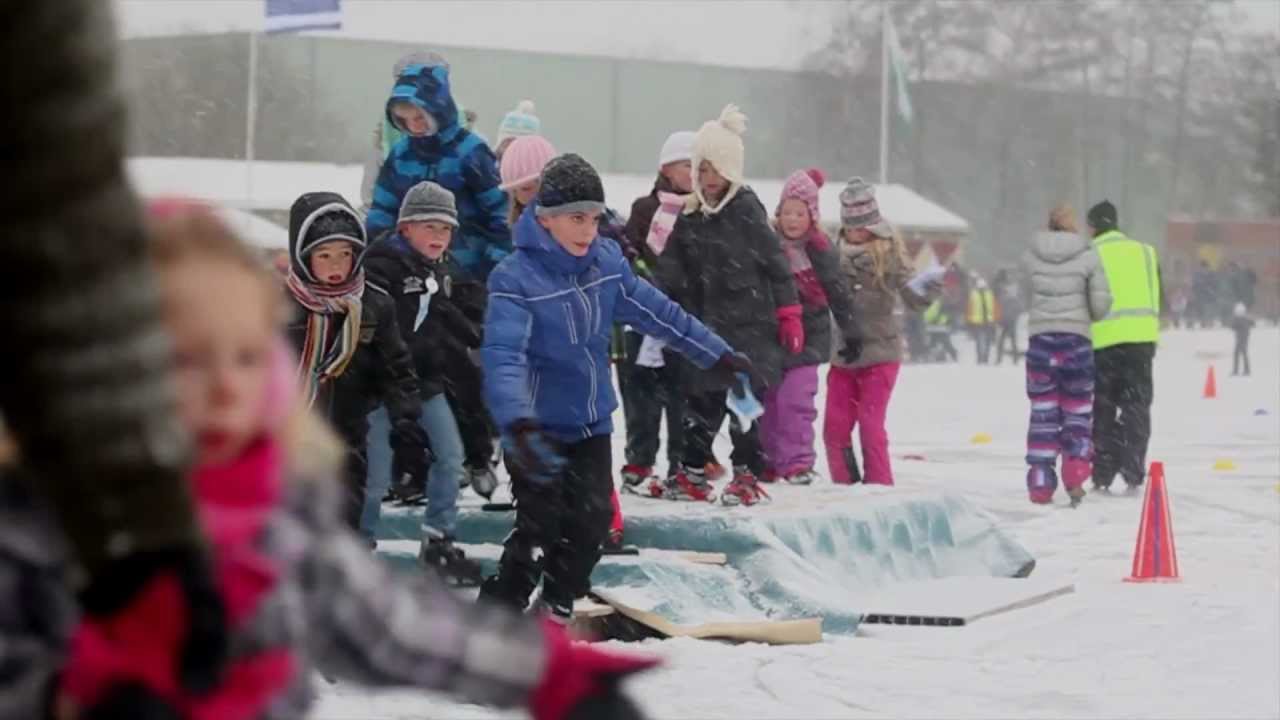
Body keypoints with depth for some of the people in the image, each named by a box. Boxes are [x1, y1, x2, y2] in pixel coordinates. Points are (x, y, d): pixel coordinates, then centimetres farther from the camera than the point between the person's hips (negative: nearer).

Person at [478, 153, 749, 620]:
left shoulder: (606, 262, -3)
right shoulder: (515, 279, -22)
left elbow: (657, 312, 9)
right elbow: (503, 355, -32)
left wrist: (718, 356, 12)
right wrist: (518, 425, -47)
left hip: (592, 422, 6)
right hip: (540, 428, -6)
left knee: (591, 521, 5)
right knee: (540, 528, -7)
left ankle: (557, 607, 26)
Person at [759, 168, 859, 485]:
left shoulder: (820, 251, -6)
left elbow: (839, 294, -3)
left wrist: (851, 334, -2)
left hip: (808, 336, -4)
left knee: (795, 398, -14)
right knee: (767, 400, 8)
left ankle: (798, 462, -10)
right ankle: (770, 462, 19)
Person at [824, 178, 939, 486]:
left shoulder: (888, 254, -7)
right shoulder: (838, 253, 4)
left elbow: (911, 298, -13)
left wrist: (924, 291, -33)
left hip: (880, 353, -4)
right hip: (843, 355, 4)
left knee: (871, 425, -6)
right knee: (834, 428, 6)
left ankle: (879, 488, 4)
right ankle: (845, 487, 19)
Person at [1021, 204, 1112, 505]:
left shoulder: (1032, 255, 0)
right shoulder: (1088, 256, -4)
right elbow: (1101, 302, -5)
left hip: (1040, 339, 1)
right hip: (1076, 339, -1)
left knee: (1042, 413, 9)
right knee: (1077, 412, 11)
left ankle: (1040, 483, 4)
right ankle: (1075, 474, -6)